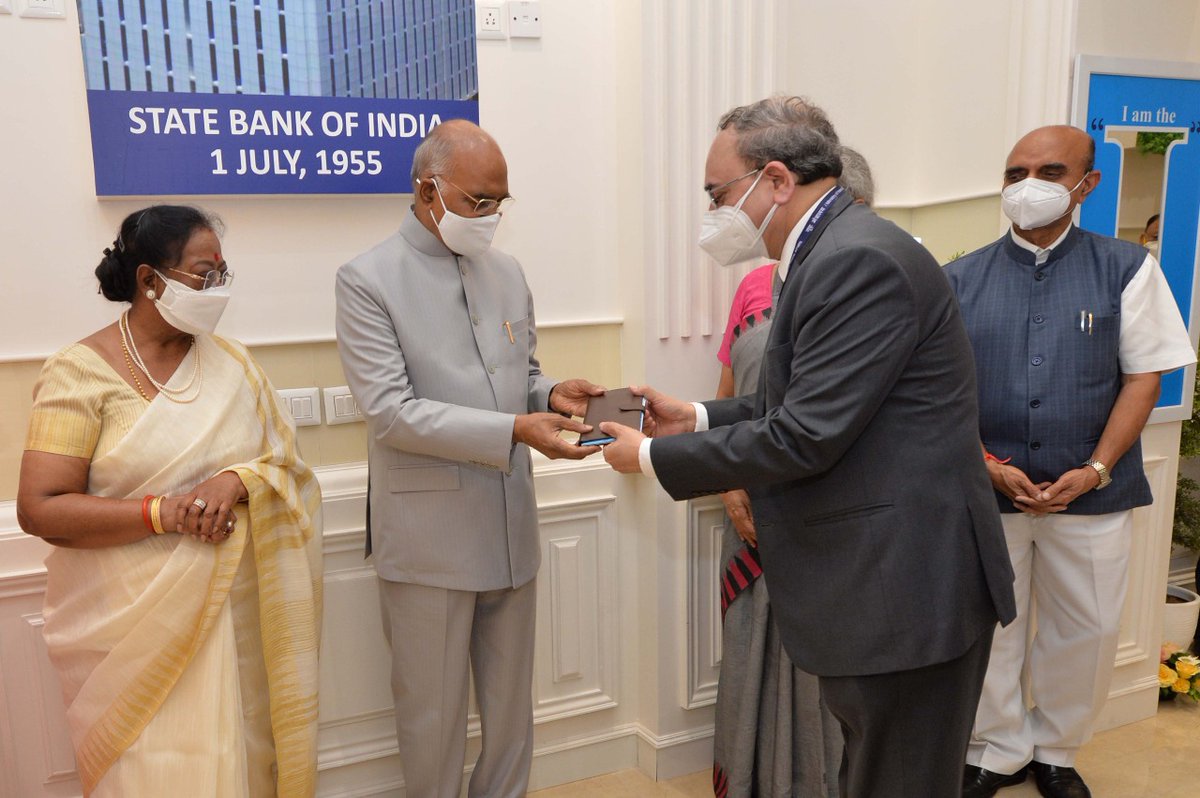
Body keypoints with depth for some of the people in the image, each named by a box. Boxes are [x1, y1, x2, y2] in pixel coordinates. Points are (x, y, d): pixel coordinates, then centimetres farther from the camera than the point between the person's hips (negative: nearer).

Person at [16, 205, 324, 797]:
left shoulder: (232, 363, 6)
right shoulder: (81, 372, -6)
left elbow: (286, 464, 4)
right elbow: (39, 509, -11)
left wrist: (238, 480, -17)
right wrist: (162, 512, -21)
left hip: (233, 611, 4)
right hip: (134, 624, -3)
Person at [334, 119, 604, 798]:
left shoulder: (508, 272, 9)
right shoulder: (368, 280, -9)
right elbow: (390, 412, -17)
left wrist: (551, 394, -6)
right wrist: (514, 430, -25)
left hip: (511, 530, 5)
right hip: (430, 539, -5)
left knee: (512, 708, 17)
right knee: (433, 716, 10)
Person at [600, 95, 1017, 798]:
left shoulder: (859, 259, -21)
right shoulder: (830, 252, 10)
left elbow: (804, 436, -23)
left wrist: (653, 457, -12)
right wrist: (697, 418, 7)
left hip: (907, 585, -10)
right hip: (875, 581, 10)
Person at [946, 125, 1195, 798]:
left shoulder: (1127, 269, 0)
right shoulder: (961, 280, 1)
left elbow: (1143, 376, -1)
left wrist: (1096, 470, -10)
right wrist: (987, 466, -11)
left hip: (1091, 492, 0)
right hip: (987, 491, 0)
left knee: (1088, 631, 12)